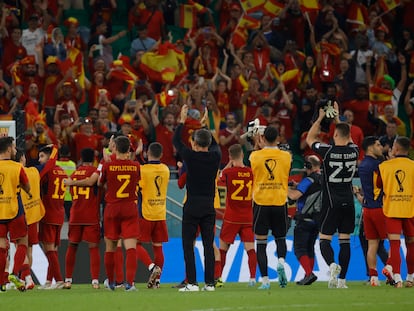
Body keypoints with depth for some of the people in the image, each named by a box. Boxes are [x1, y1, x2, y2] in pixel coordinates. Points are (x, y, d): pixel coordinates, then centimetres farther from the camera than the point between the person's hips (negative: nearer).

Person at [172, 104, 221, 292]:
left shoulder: (191, 157, -10)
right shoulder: (215, 157, 0)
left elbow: (176, 141, 7)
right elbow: (215, 144, 25)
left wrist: (182, 121, 18)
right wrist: (204, 123, 33)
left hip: (192, 206, -4)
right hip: (209, 206, 4)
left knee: (188, 244, 0)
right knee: (208, 244, 5)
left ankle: (192, 282, -7)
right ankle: (210, 282, 2)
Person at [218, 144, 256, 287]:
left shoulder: (228, 172, -9)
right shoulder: (251, 172, -3)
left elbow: (221, 177, 14)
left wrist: (229, 164, 17)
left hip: (231, 218, -2)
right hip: (247, 218, 2)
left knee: (223, 248, 9)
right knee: (250, 247, -2)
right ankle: (252, 277, -14)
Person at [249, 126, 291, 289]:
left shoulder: (255, 156, -4)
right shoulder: (286, 156, 0)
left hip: (260, 202, -1)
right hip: (280, 202, 1)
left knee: (261, 243, 4)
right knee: (280, 237, 18)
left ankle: (265, 280, -2)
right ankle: (281, 261, -12)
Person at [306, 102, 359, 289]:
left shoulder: (328, 151, -13)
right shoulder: (354, 152, -2)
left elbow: (310, 139, 6)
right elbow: (347, 137, 22)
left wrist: (320, 118, 13)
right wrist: (338, 117, 29)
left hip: (331, 202, -4)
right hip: (348, 202, 4)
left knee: (324, 239, 2)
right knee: (345, 241, 7)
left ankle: (332, 264, -26)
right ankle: (342, 279, 4)